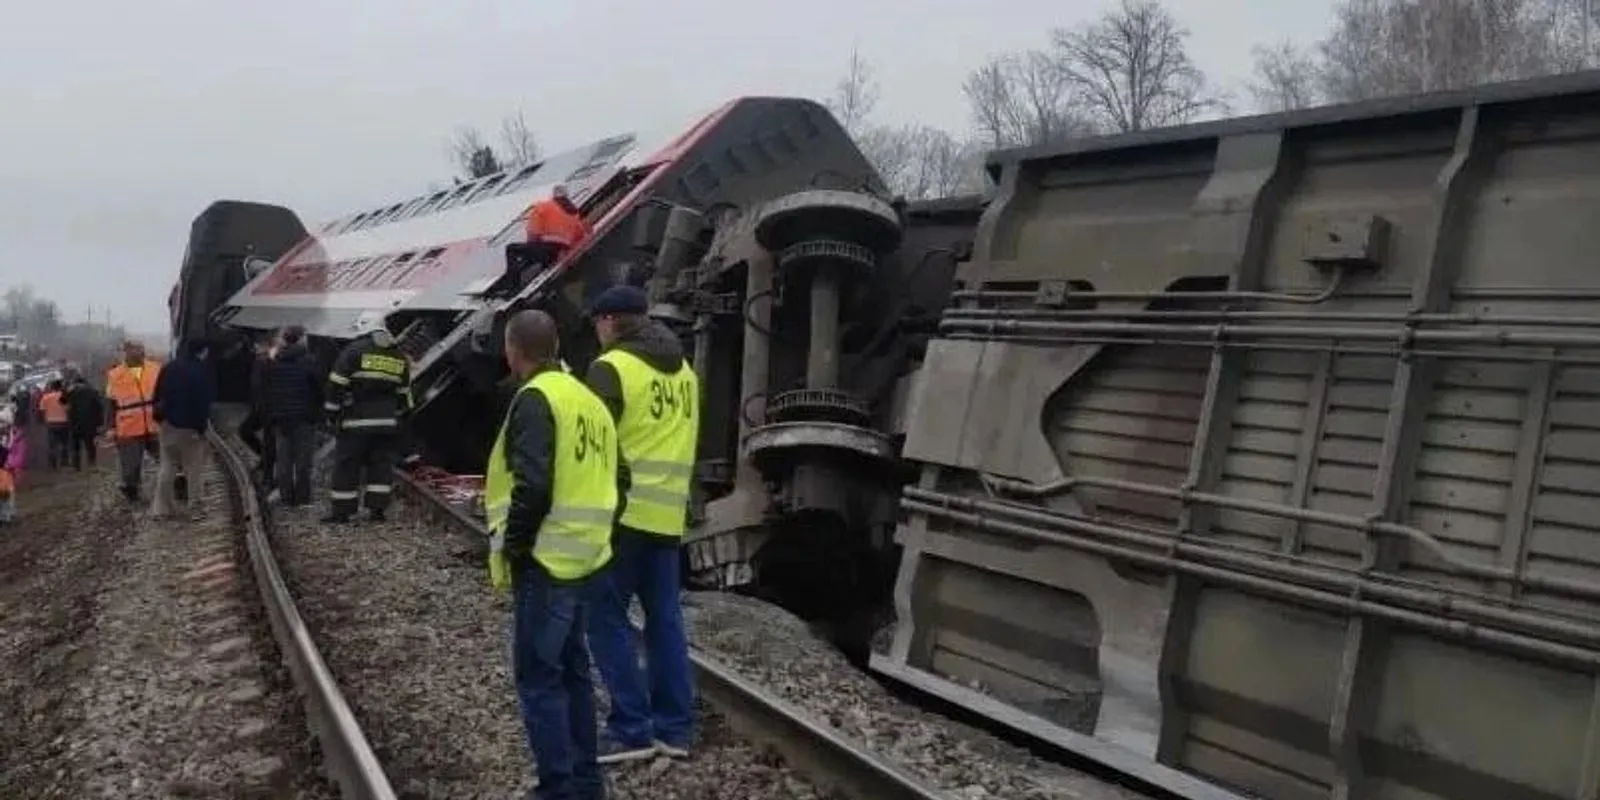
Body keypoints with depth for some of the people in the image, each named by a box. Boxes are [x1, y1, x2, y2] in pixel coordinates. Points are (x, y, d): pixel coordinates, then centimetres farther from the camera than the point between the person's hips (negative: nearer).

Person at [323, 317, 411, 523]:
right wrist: (399, 413, 28)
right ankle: (377, 508, 6)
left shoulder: (354, 351, -4)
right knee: (381, 464, 9)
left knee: (347, 465, 2)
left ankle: (342, 510, 4)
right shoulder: (399, 357, 11)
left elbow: (337, 383, -7)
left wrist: (332, 410, -1)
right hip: (387, 422, 4)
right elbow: (403, 392, 18)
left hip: (355, 421, -4)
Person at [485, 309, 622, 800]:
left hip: (546, 561, -9)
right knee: (572, 669, 17)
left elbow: (533, 485, -22)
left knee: (538, 677, -2)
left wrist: (513, 546, -12)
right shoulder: (589, 399, 14)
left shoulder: (535, 398, -13)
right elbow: (616, 479, 16)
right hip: (582, 559, 9)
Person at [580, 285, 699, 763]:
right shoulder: (684, 372, 14)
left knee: (607, 618, 1)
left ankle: (631, 729, 0)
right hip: (668, 516, 7)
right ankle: (673, 728, 15)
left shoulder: (612, 368, -9)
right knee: (664, 618, 12)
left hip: (623, 512, -7)